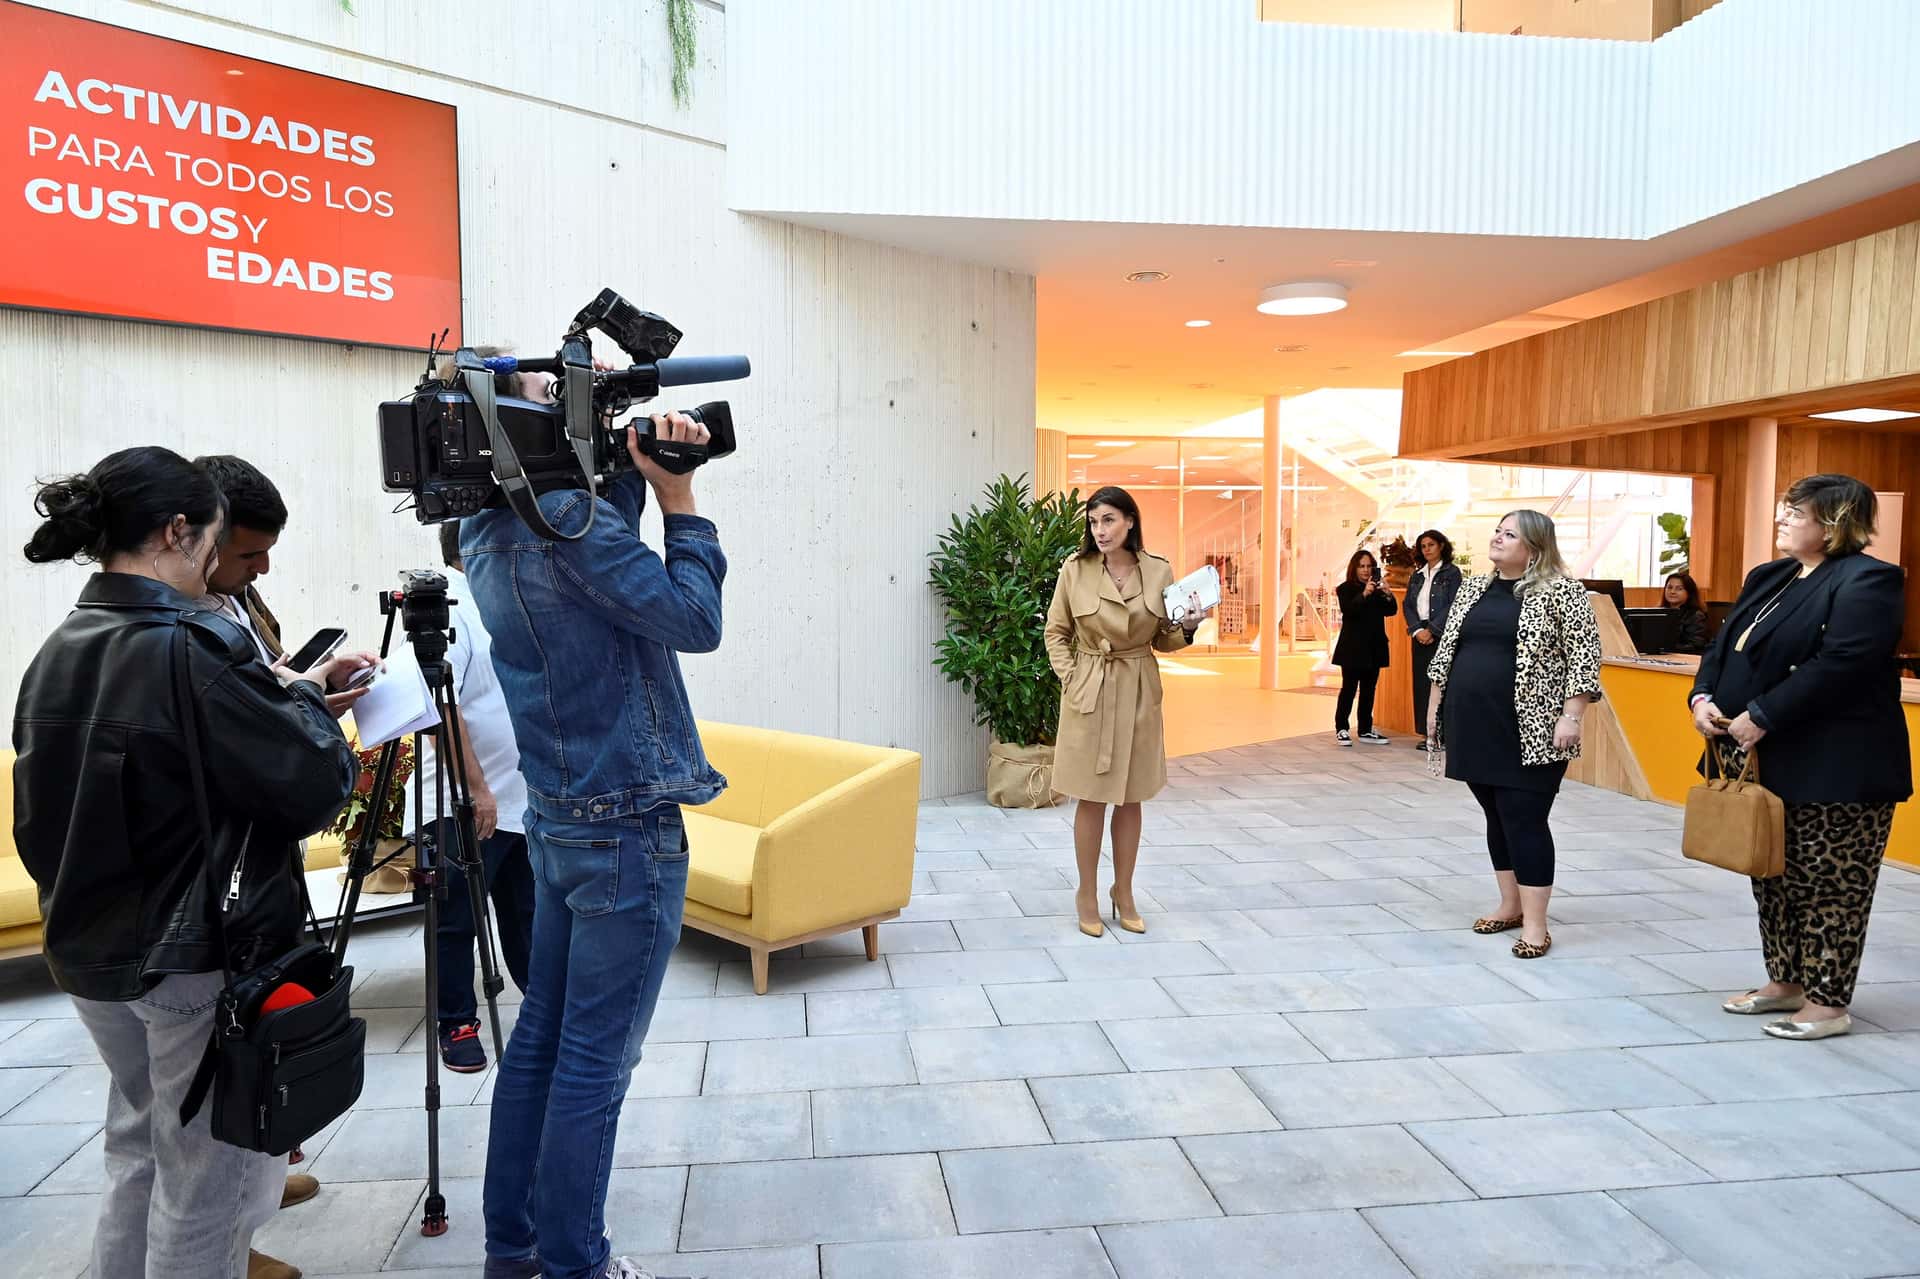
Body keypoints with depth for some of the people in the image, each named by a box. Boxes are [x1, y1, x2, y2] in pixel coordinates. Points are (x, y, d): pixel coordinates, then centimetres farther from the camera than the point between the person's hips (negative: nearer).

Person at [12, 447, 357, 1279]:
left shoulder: (56, 655, 3)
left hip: (93, 955, 8)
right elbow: (317, 784, -22)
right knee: (206, 1186, 8)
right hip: (201, 965, -8)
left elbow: (46, 815, 13)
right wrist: (304, 696, -4)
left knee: (138, 1156, 25)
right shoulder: (186, 649, -22)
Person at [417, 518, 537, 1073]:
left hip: (526, 798, 8)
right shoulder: (449, 612, -15)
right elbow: (442, 710, -22)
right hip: (468, 804, -7)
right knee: (457, 919, 6)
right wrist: (476, 788, -24)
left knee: (527, 911, 18)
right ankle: (456, 1024, 19)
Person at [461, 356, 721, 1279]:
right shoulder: (562, 513, -18)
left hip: (558, 820, 9)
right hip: (629, 829, -9)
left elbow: (597, 546, 15)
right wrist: (679, 498, -10)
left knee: (543, 1035, 18)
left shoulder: (488, 529, 9)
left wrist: (634, 468, -1)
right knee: (595, 1062, 3)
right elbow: (694, 622, -17)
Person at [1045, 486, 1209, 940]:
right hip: (1089, 693, -2)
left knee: (1131, 797, 11)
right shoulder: (1074, 570, -7)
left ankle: (1123, 892, 26)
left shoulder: (1159, 571, -3)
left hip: (1139, 694, 2)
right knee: (1091, 796, 4)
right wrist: (1069, 678, -6)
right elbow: (1056, 632, 3)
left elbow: (1164, 640, 7)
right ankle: (1087, 894, 20)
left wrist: (1187, 627, -13)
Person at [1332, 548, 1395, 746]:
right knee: (1349, 688, -4)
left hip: (1374, 647, 5)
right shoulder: (1346, 589, -2)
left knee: (1369, 689, 8)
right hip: (1353, 647, -5)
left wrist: (1388, 596, -14)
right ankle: (1341, 729, 2)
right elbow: (1348, 611, -18)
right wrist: (1364, 594, -30)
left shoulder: (1377, 589, 11)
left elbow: (1390, 611, 5)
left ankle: (1366, 730, 13)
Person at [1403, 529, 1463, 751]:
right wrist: (1417, 630, -7)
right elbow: (1407, 605, 8)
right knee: (1420, 682, 3)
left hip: (1441, 635, -5)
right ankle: (1425, 733, 7)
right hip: (1420, 635, 5)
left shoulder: (1451, 572, -1)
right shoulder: (1418, 574, 15)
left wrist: (1432, 630, -14)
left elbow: (1452, 606, -9)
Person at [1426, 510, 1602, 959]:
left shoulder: (1561, 590, -5)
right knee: (1498, 818, 14)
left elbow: (1584, 655, -10)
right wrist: (1436, 704, 15)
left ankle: (1535, 924, 3)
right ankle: (1510, 905, 26)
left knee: (1525, 821, -5)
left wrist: (1571, 716, -17)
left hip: (1529, 733, -6)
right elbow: (1447, 650, 17)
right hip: (1475, 727, 6)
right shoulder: (1472, 588, 12)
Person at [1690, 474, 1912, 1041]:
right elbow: (1724, 645, 14)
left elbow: (1837, 666, -24)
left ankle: (1828, 1003, 15)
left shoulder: (1867, 581, -13)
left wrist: (1758, 718, -23)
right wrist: (1703, 697, -4)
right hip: (1768, 762, 9)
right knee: (1774, 877, 17)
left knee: (1827, 886, 3)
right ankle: (1785, 982, 31)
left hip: (1834, 767, -9)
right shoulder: (1768, 577, 13)